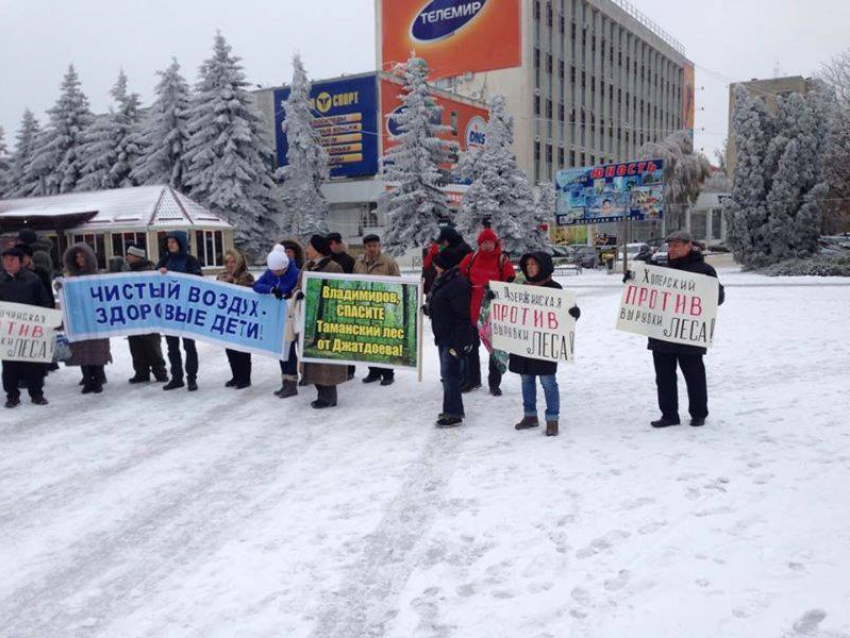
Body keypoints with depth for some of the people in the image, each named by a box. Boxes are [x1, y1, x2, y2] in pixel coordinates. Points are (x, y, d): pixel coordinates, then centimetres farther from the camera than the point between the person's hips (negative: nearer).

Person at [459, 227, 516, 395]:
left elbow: (511, 283, -3)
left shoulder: (502, 261, -5)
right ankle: (472, 380, 27)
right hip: (472, 310, 3)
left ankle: (494, 383, 16)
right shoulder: (470, 259, 2)